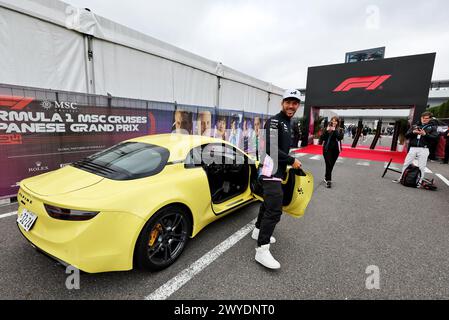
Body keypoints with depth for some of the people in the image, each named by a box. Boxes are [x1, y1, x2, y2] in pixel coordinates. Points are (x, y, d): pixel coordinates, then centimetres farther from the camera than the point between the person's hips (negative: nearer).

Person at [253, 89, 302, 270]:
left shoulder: (287, 124, 20)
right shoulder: (274, 121, -12)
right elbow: (271, 148, -21)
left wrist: (286, 164, 21)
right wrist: (292, 161, -14)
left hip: (277, 171, 10)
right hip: (271, 171, -10)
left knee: (268, 203, 18)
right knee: (274, 210, -14)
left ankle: (258, 231, 35)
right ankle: (262, 250, -9)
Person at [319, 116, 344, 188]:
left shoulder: (340, 130, 2)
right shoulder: (326, 129, 0)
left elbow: (340, 137, -15)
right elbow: (322, 138, -7)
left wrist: (335, 130, -19)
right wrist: (327, 131, -18)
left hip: (336, 149, 2)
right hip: (327, 149, -2)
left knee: (331, 165, 11)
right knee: (328, 164, -10)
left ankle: (326, 177, 28)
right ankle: (328, 180, -7)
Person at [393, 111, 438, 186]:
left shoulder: (432, 127, 9)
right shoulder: (414, 126, 15)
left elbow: (435, 137, -4)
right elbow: (406, 135, 8)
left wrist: (425, 134, -19)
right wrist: (413, 132, -11)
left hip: (424, 149, -2)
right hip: (413, 148, 2)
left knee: (421, 167, 0)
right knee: (406, 164, 4)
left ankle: (419, 182, 10)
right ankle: (401, 178, 13)